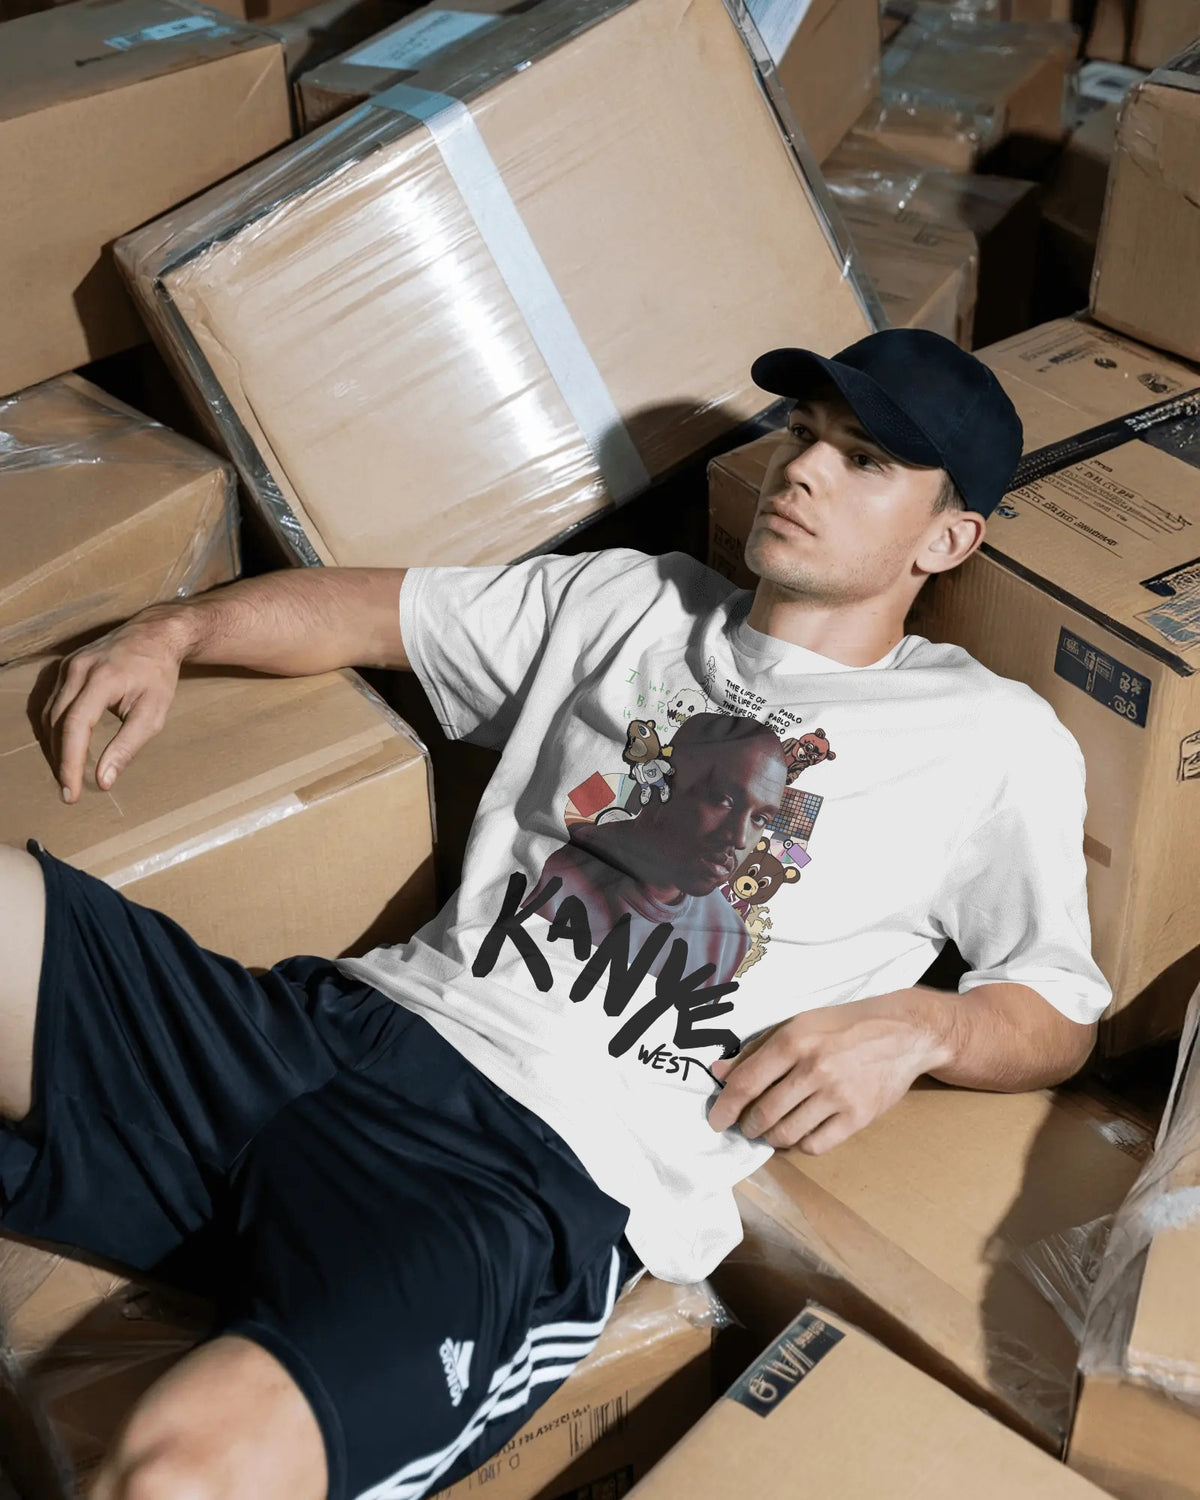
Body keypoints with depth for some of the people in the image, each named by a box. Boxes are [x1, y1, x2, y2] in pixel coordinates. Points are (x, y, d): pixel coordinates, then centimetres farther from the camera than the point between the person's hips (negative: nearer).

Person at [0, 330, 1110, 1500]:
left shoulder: (996, 741, 13)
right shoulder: (631, 602, 24)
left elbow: (1064, 1019, 16)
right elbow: (376, 610, 29)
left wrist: (911, 1027, -5)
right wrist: (175, 633, 14)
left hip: (553, 1170, -5)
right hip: (344, 1022, 5)